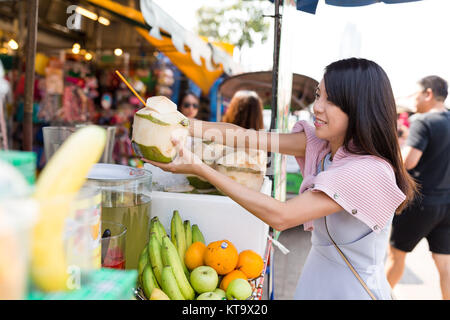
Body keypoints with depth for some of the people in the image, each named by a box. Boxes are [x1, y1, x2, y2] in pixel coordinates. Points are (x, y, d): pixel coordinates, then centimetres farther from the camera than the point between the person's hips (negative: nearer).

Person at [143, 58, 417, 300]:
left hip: (352, 290, -6)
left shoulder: (373, 172, -28)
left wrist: (200, 168, -31)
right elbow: (250, 138, -11)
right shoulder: (321, 144, -4)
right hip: (315, 276, 7)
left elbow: (280, 216, -31)